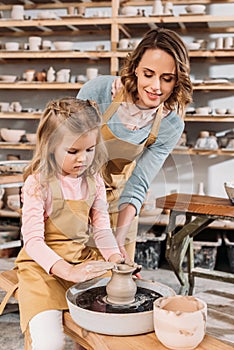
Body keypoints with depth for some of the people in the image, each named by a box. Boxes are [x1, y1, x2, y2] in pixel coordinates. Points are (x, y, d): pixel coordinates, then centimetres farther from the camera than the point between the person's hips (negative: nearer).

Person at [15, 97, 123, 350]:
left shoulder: (94, 181, 3)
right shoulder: (38, 184, -14)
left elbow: (101, 228, 6)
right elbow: (33, 241, -18)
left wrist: (115, 257, -13)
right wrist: (68, 271, -30)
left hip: (84, 259, 5)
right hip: (43, 264, -5)